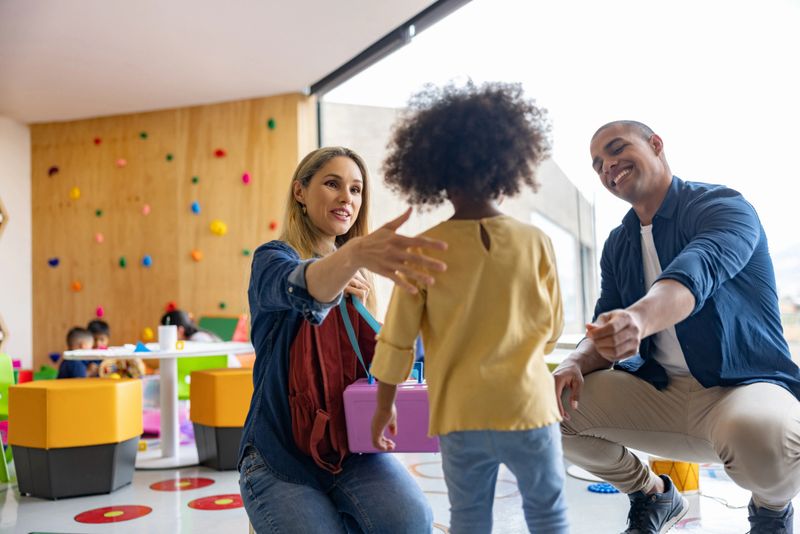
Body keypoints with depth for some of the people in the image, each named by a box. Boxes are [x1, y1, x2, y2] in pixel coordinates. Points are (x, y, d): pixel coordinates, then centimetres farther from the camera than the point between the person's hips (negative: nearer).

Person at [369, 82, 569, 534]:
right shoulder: (536, 243, -7)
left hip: (460, 414, 0)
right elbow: (552, 330, 3)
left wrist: (384, 406, 8)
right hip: (528, 405, 0)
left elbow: (396, 340, -5)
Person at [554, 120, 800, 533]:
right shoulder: (618, 244, 9)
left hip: (747, 386, -5)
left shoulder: (722, 206, -11)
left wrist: (639, 318, -54)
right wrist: (576, 364, -17)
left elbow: (694, 274, -33)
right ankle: (653, 495, 14)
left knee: (759, 436, -40)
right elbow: (605, 328, 6)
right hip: (660, 392, 6)